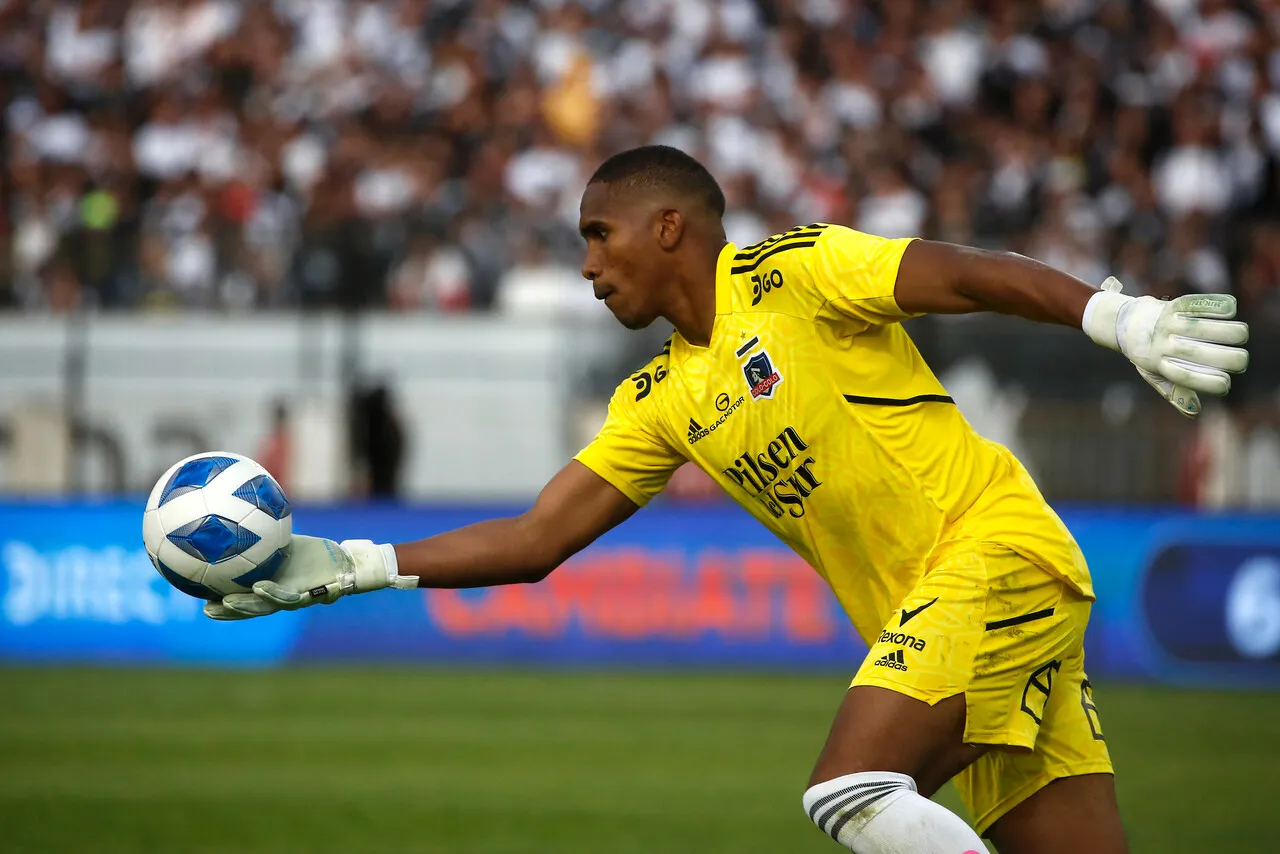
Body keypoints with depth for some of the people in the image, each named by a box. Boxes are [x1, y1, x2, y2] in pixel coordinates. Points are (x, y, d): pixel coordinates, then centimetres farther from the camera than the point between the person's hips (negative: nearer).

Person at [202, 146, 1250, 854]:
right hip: (919, 618, 7)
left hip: (998, 547, -7)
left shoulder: (792, 271, -4)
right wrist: (339, 568, 8)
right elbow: (535, 540, 15)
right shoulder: (661, 400, 17)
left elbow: (976, 275, -13)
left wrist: (1123, 316, -28)